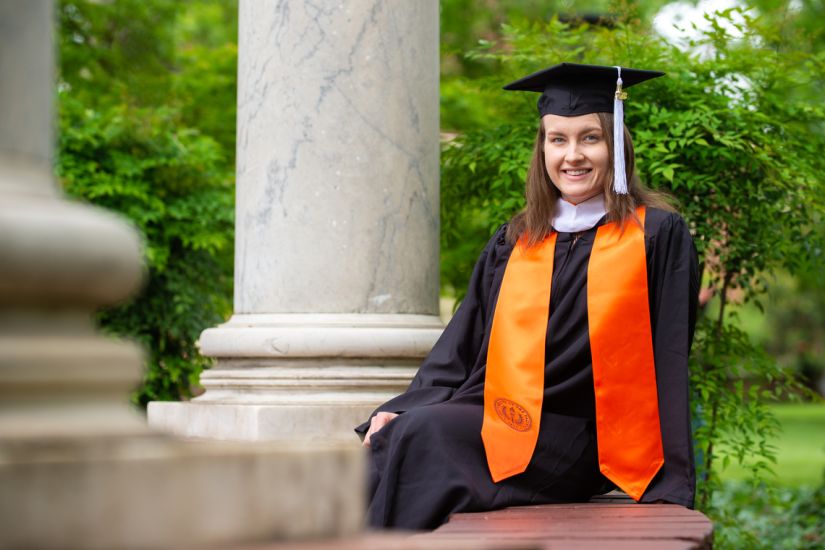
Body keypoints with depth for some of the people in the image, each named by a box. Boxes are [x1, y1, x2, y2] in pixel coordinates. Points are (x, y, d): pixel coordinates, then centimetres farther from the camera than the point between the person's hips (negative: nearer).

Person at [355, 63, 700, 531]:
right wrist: (403, 409, -2)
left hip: (571, 440, -4)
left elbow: (667, 361, 0)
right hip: (497, 425, 4)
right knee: (395, 436, -28)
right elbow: (461, 349, 16)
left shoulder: (657, 236, 5)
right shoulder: (513, 244, 18)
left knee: (423, 433, -30)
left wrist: (669, 487, -6)